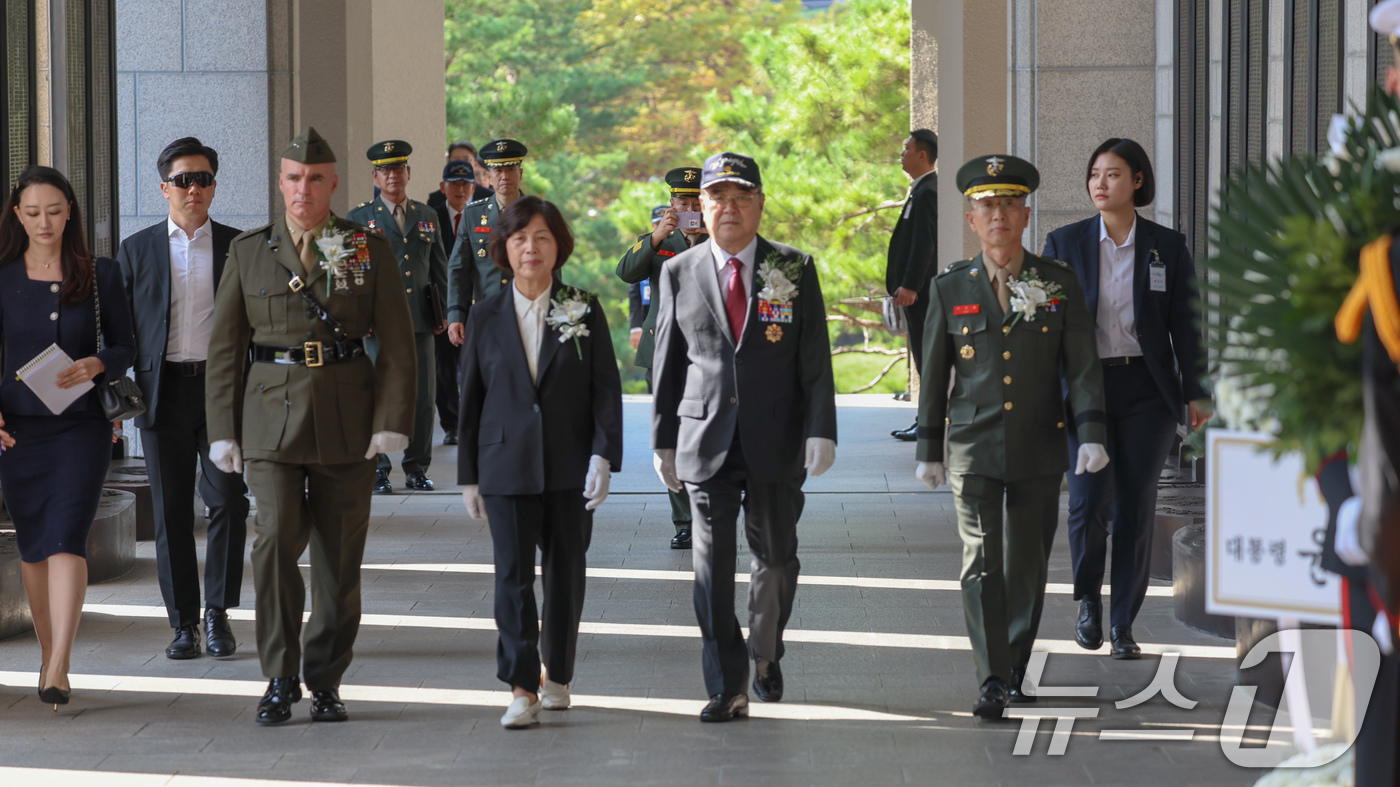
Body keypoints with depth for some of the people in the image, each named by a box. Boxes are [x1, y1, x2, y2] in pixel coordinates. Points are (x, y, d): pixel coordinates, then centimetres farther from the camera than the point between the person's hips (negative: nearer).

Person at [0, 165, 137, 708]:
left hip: (82, 424, -2)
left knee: (66, 536, -14)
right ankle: (49, 654, 23)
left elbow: (126, 348, 7)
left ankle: (57, 671, -21)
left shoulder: (100, 275, 3)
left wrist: (95, 366, -14)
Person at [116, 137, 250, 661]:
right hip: (162, 393, 1)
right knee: (171, 512, 2)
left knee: (228, 499, -10)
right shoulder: (137, 250, 9)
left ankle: (218, 612, 6)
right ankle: (184, 622, 10)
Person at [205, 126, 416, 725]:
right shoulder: (248, 251, 7)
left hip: (347, 418, 0)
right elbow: (224, 346, 9)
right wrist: (222, 430, 3)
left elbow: (396, 343, 1)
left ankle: (326, 683, 16)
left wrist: (392, 422, -9)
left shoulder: (370, 250, 4)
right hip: (272, 413, 0)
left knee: (339, 553, 4)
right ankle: (280, 680, -4)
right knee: (276, 538, -15)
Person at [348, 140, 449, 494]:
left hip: (421, 320, 3)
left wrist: (443, 312, 13)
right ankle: (377, 469, 5)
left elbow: (439, 269, 20)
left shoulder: (427, 217, 15)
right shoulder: (358, 218, 5)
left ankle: (417, 468, 12)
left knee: (423, 397, 2)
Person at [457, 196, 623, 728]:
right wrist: (468, 475, 7)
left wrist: (603, 455, -12)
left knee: (565, 574, 7)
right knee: (513, 575, -7)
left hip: (570, 467, 0)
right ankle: (522, 690, -9)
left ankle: (557, 675, 23)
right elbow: (471, 398, 9)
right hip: (507, 467, 0)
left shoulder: (584, 312, 3)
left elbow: (606, 388, 0)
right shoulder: (486, 318, 6)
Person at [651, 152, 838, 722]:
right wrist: (664, 440, 6)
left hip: (777, 440, 0)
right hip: (707, 437, 0)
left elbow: (815, 359, 0)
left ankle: (765, 655, 36)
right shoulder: (679, 273, 5)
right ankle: (726, 689, -1)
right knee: (713, 562, -5)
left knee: (776, 555, 11)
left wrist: (820, 431, -8)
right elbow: (667, 362, 8)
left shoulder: (795, 269, 2)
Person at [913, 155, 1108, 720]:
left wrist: (1091, 435, -10)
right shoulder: (949, 289, 2)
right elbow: (934, 374, 8)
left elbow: (1083, 366, 0)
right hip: (974, 447, -1)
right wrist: (928, 450, 8)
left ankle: (1014, 674, 24)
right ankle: (992, 684, -13)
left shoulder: (1059, 283, 1)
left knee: (1027, 567, 9)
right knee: (981, 564, -11)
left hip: (1039, 450, 1)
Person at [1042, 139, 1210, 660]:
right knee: (1089, 501, -11)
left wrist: (1196, 393, -1)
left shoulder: (1168, 247, 4)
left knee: (1136, 506, 1)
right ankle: (1089, 599, 16)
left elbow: (1185, 324, 5)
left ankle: (1123, 624, 11)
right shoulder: (1065, 244, 4)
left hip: (1146, 390, 1)